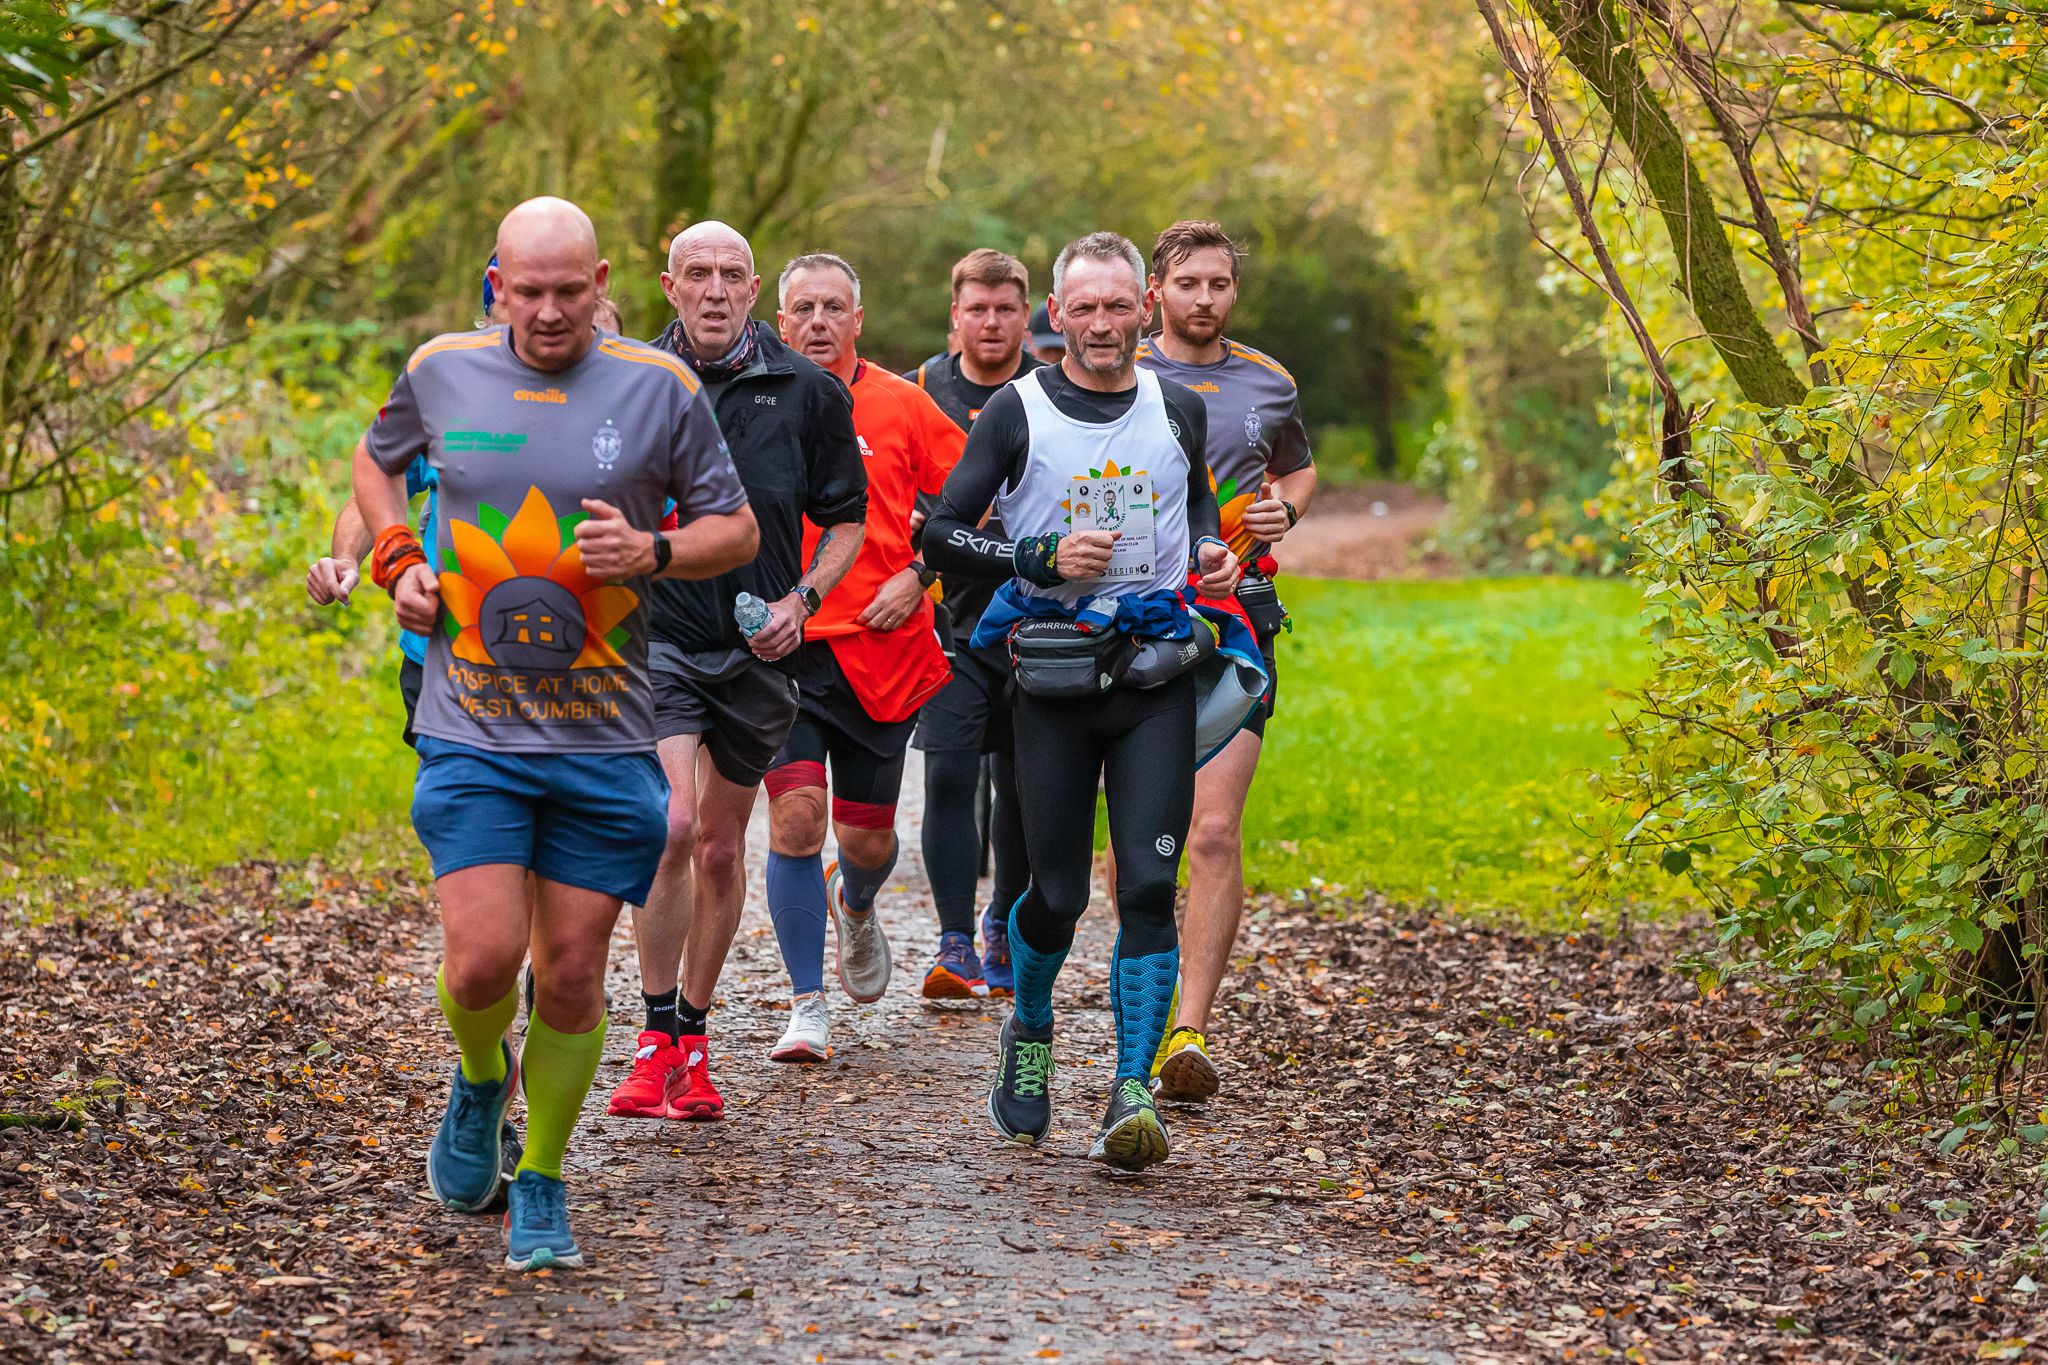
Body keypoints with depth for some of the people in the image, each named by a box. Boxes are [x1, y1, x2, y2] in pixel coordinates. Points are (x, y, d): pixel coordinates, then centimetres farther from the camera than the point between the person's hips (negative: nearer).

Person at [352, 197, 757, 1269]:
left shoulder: (659, 389, -1)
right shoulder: (441, 372, 3)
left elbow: (738, 528, 7)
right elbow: (374, 459, 24)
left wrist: (656, 551, -13)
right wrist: (398, 560, 6)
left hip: (604, 738, 0)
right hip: (472, 730, 0)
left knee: (573, 973, 3)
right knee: (483, 958, -12)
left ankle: (540, 1187, 22)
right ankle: (479, 1081, 23)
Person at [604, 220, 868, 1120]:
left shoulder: (807, 392, 0)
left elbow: (845, 518, 9)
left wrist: (803, 599, -5)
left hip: (757, 647, 2)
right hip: (656, 631, -2)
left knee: (721, 846, 12)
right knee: (670, 823, -20)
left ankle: (694, 1034, 28)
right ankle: (657, 1038, -10)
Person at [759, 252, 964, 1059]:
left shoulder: (902, 405, 2)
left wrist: (917, 576, -3)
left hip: (881, 652, 1)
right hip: (781, 650, -1)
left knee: (868, 838, 8)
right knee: (795, 817, -14)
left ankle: (855, 906, 46)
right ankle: (807, 1008, -3)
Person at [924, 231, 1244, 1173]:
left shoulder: (1178, 411, 8)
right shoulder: (1017, 412, -1)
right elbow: (942, 533, -2)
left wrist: (1212, 552, 6)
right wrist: (1044, 556, -16)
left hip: (1157, 675, 2)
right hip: (1055, 673, -1)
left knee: (1148, 885, -9)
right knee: (1058, 892, 3)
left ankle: (1132, 1091, -7)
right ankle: (1028, 1034, 33)